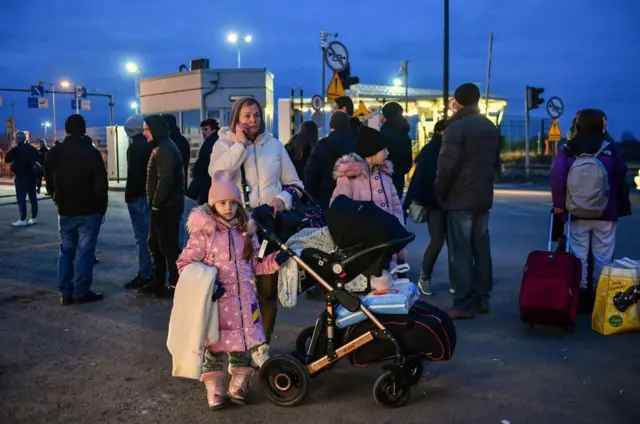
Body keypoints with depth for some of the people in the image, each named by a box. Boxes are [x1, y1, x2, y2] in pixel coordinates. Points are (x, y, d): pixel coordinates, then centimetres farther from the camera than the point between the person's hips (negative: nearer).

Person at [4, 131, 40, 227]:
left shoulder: (16, 149, -10)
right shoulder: (33, 148, 9)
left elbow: (7, 159, -2)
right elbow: (38, 159, 17)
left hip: (21, 176, -7)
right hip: (32, 175, 7)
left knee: (21, 198, -5)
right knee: (33, 196, 11)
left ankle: (23, 220, -8)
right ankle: (34, 218, 14)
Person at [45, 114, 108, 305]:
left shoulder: (54, 153, 4)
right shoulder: (91, 152, -11)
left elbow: (49, 182, 12)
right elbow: (101, 184, -11)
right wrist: (102, 208, -1)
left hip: (64, 211, 5)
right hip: (88, 211, -5)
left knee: (66, 251, 13)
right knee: (84, 252, -1)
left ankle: (65, 292, 14)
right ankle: (81, 292, 1)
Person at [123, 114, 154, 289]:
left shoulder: (135, 147, -13)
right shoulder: (151, 145, 13)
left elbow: (133, 175, -19)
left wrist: (129, 196, -13)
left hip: (139, 196, -9)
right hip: (151, 194, 9)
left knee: (142, 237, -7)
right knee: (150, 235, 14)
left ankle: (144, 275, -4)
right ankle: (152, 271, 22)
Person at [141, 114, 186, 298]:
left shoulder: (165, 150, -17)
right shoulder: (160, 148, 16)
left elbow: (165, 180, -26)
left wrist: (156, 202, -17)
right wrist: (155, 203, 14)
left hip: (167, 206, -11)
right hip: (162, 206, 11)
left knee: (169, 246, -3)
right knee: (154, 243, 17)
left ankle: (176, 285, 7)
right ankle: (158, 282, 28)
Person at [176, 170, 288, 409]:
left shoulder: (245, 231, 9)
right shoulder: (204, 231, -7)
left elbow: (254, 266, 15)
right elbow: (184, 263, -6)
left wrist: (276, 260, 0)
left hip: (243, 300, 4)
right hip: (216, 301, -4)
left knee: (244, 345, 10)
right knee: (215, 345, 3)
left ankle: (238, 388, 28)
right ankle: (214, 392, 19)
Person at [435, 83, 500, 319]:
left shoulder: (456, 127, -13)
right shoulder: (491, 128, 13)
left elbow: (446, 167, -17)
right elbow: (494, 162, 18)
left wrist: (439, 194, -5)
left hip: (460, 199, -8)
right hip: (483, 198, 8)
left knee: (460, 253, -4)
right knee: (482, 250, 12)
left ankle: (463, 305, -2)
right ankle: (482, 299, 19)